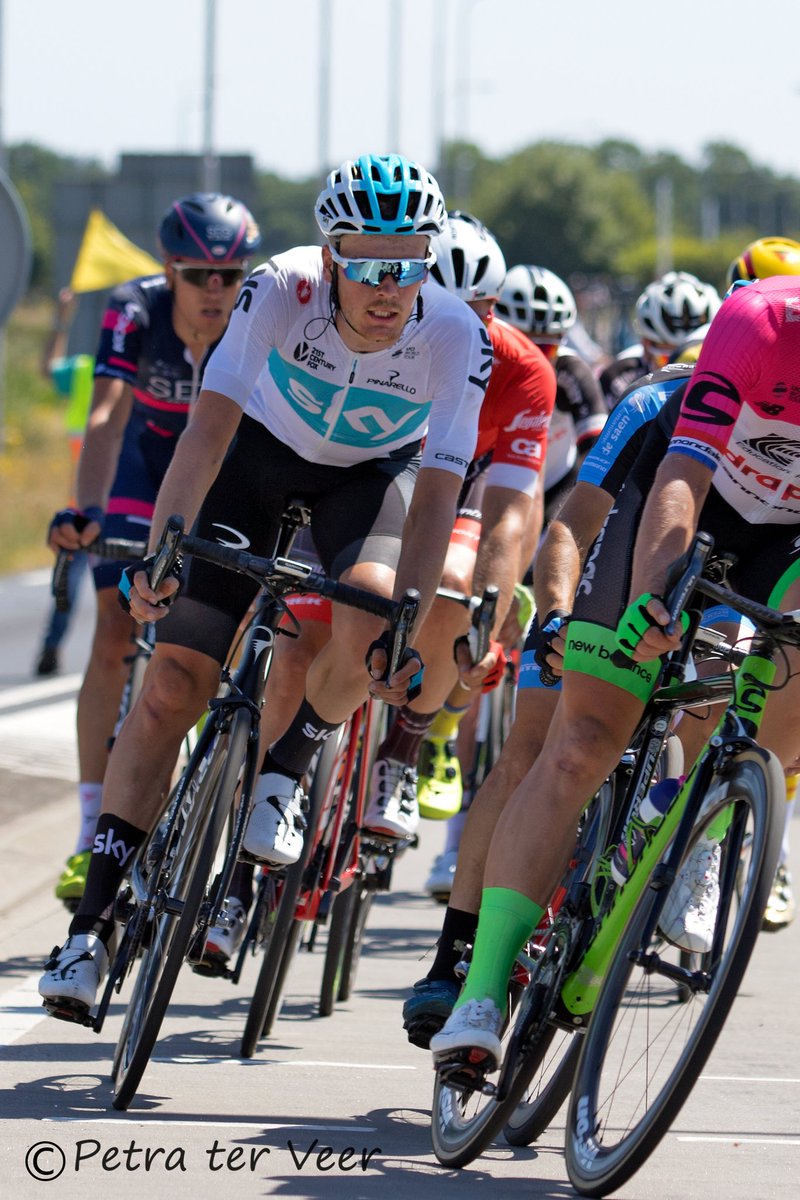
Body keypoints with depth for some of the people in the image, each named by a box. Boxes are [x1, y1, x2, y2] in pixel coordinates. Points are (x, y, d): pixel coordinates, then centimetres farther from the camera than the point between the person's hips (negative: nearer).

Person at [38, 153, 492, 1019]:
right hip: (265, 451, 0)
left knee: (367, 630, -32)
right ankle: (93, 923, -6)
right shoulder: (283, 290, -32)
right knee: (174, 679, -11)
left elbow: (436, 495, -31)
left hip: (376, 472, 0)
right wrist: (163, 549, -48)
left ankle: (284, 771, 0)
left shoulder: (455, 337, -31)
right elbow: (209, 427, -36)